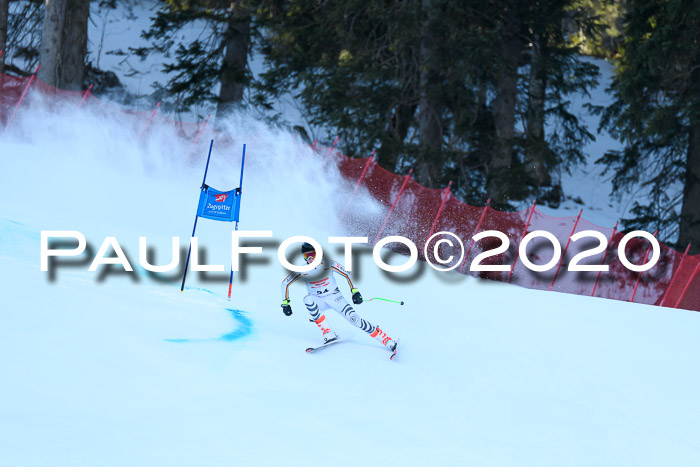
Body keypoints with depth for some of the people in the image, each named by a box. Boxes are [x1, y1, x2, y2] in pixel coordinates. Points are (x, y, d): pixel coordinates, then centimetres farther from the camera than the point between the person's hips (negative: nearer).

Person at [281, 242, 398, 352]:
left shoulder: (328, 265, -16)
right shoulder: (302, 271, -12)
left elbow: (347, 274, -6)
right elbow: (285, 283, -1)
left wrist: (355, 292, -11)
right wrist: (285, 303, -5)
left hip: (334, 297, -2)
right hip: (319, 301, 2)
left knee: (354, 318, -19)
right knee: (307, 299, -31)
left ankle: (387, 340, -15)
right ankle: (328, 333, -28)